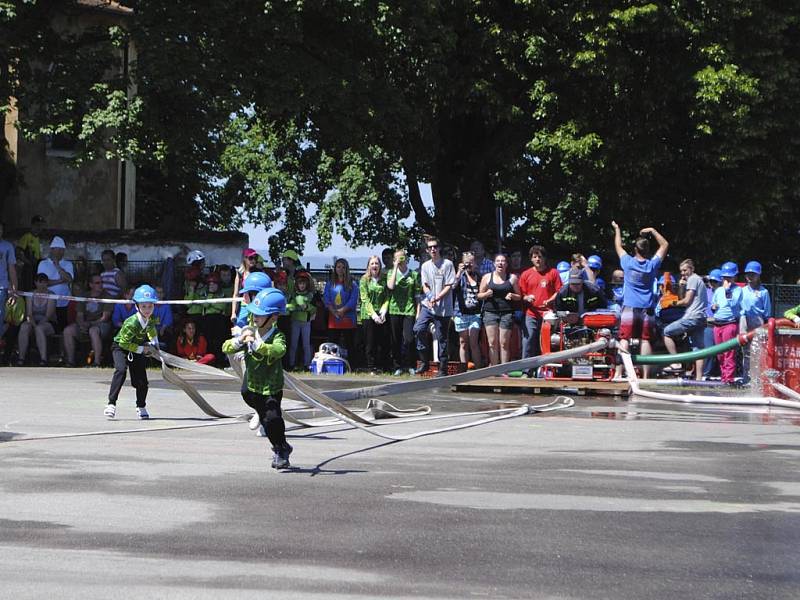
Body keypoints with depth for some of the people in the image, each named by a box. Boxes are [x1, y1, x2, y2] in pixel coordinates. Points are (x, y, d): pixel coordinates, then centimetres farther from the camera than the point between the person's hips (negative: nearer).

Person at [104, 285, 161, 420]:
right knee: (121, 370, -31)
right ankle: (111, 404, -31)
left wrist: (153, 343, -1)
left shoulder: (152, 319, -12)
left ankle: (141, 407, 28)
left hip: (138, 350, 6)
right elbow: (124, 343, -28)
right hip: (120, 347, -6)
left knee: (141, 379, 4)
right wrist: (142, 349, -24)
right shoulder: (132, 323, -33)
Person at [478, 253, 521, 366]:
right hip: (490, 312, 1)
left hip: (507, 313, -1)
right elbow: (479, 295, 13)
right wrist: (486, 294, -8)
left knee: (504, 343, -4)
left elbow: (519, 296, 12)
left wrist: (512, 296, -9)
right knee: (492, 343, -4)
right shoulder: (487, 277, 11)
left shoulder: (512, 278, 9)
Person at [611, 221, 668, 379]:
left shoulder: (628, 263, -4)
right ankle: (646, 375, -2)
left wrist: (617, 229, 26)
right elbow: (665, 245, 13)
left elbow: (618, 247, 14)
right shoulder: (652, 265, -1)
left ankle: (619, 373, -10)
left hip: (629, 308, -1)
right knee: (645, 341, 1)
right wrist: (652, 231, 14)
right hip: (647, 310, 1)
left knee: (625, 340, -3)